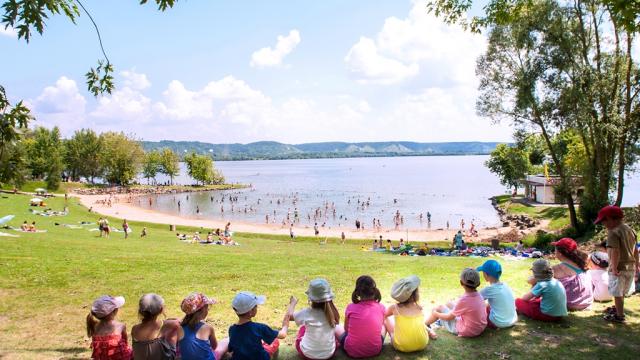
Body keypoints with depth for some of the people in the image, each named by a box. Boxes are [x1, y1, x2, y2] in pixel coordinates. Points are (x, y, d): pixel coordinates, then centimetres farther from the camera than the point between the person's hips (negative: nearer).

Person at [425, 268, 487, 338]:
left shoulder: (464, 300, -30)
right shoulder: (479, 296, -10)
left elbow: (449, 317, -15)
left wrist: (436, 314, 2)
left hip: (467, 332, -7)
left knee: (440, 308, 8)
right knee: (449, 304, 21)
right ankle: (441, 321, 49)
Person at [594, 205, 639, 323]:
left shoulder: (613, 232, -19)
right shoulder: (630, 229, 7)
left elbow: (615, 252, -26)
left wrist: (614, 268, -22)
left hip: (619, 268, -8)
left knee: (617, 293, 6)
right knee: (621, 292, 25)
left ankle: (619, 316, 15)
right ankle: (617, 308, 41)